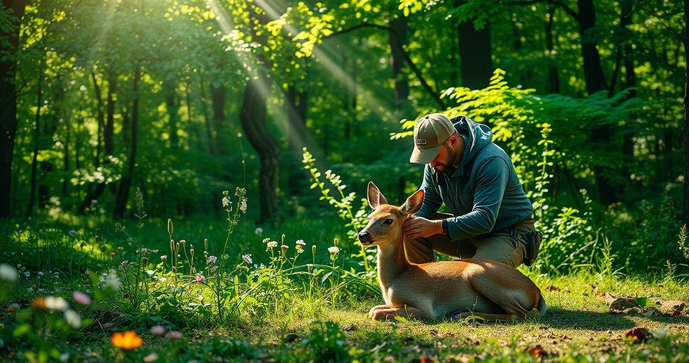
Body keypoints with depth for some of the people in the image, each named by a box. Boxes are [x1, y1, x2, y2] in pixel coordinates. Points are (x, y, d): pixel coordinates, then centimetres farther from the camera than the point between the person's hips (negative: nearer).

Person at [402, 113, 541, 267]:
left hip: (509, 233, -7)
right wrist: (413, 219, -25)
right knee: (413, 233, -10)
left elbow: (485, 219, -36)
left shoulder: (491, 161, -29)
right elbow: (427, 201, 0)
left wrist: (436, 226, -43)